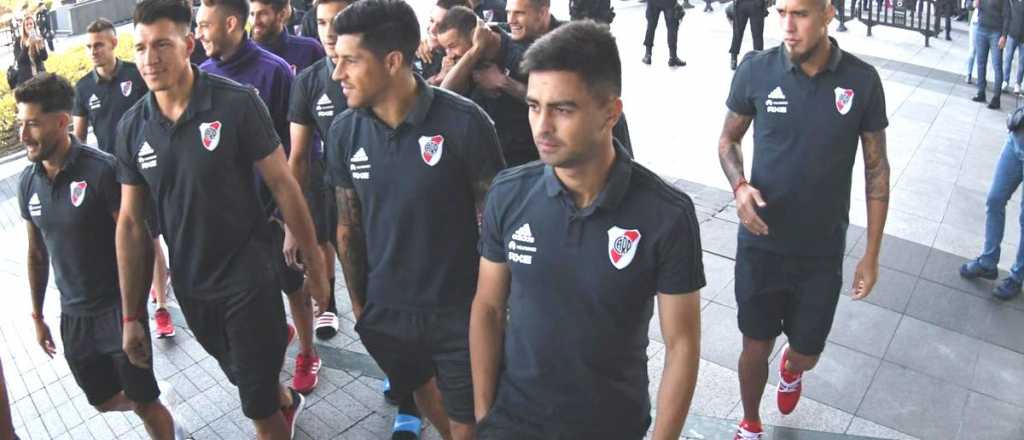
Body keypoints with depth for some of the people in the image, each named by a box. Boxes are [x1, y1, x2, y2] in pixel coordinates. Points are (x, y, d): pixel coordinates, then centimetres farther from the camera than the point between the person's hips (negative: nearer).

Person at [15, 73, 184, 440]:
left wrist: (136, 315, -16)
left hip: (117, 309, -6)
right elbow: (37, 254, 12)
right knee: (105, 402, 19)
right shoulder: (27, 182, 0)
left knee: (145, 403, 5)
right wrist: (37, 316, 17)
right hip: (72, 317, 6)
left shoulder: (102, 170, -18)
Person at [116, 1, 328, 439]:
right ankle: (286, 401, 56)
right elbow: (131, 222, 2)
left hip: (249, 278, -5)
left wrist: (314, 262, -7)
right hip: (190, 287, 5)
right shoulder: (131, 127, -3)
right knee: (245, 379, 26)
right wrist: (130, 316, 3)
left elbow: (282, 184, -10)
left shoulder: (237, 103, -16)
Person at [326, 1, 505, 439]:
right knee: (424, 394, 26)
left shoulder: (463, 122, -19)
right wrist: (357, 302, 11)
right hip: (385, 312, 5)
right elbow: (349, 225, 5)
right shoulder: (343, 131, -6)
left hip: (461, 312, -4)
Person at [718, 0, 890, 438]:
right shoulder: (756, 69, -11)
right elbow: (729, 139, 4)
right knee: (756, 348, 12)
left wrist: (871, 254, 1)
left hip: (822, 253, 1)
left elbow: (876, 169, 0)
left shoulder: (862, 80, -9)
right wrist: (739, 185, -18)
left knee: (806, 355, 15)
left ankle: (790, 367, 54)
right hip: (760, 246, -1)